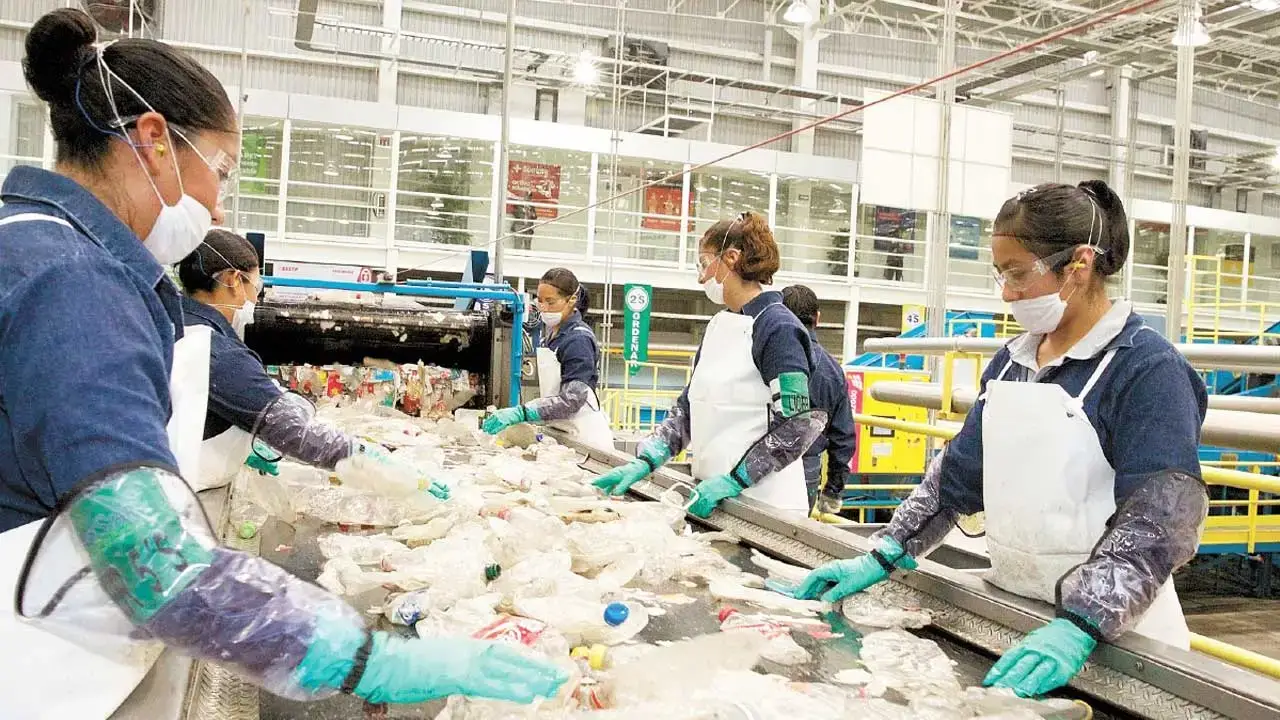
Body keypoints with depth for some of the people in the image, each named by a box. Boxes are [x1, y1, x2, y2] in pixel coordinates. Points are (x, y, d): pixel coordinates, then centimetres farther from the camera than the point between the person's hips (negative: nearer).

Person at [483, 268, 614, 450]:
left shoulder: (579, 340, -15)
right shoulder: (552, 334, 10)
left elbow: (572, 399, -24)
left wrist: (521, 413, -32)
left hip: (584, 435, -7)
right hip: (561, 432, 8)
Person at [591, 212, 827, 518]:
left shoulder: (777, 328, -12)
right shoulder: (718, 325, 10)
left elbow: (797, 425, -16)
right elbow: (689, 406, 12)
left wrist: (733, 480, -21)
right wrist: (644, 462, 0)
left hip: (764, 504, -7)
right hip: (715, 498, 7)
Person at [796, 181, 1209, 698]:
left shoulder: (1148, 368, -14)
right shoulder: (1012, 360, 6)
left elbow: (1158, 520, -22)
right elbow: (959, 471, 8)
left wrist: (1078, 628, -32)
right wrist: (881, 558, -1)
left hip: (1113, 631, -6)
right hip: (1009, 607, 6)